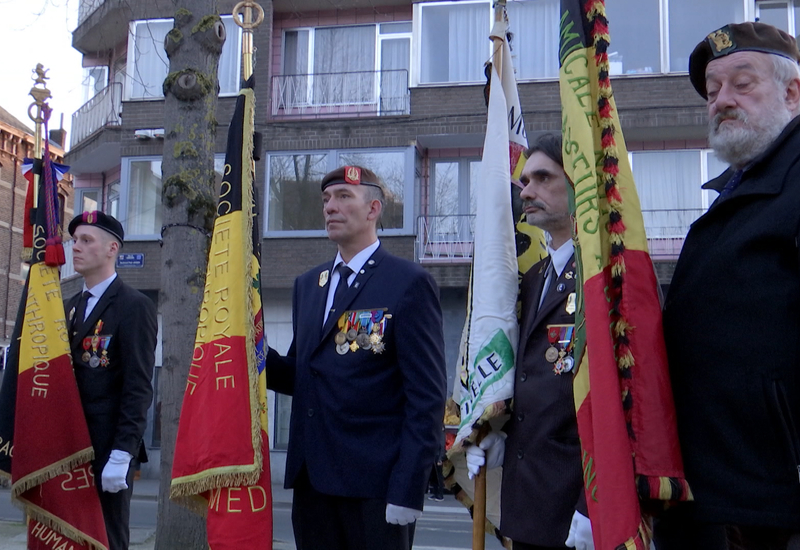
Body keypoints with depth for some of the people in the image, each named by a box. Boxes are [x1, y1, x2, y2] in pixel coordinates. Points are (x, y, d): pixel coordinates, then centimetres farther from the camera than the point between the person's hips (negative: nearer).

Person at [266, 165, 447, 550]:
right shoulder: (307, 284, 14)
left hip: (376, 486, -6)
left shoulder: (409, 283, -7)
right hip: (312, 479, 6)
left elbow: (426, 397, -11)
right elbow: (299, 376, 15)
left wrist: (407, 489, -16)